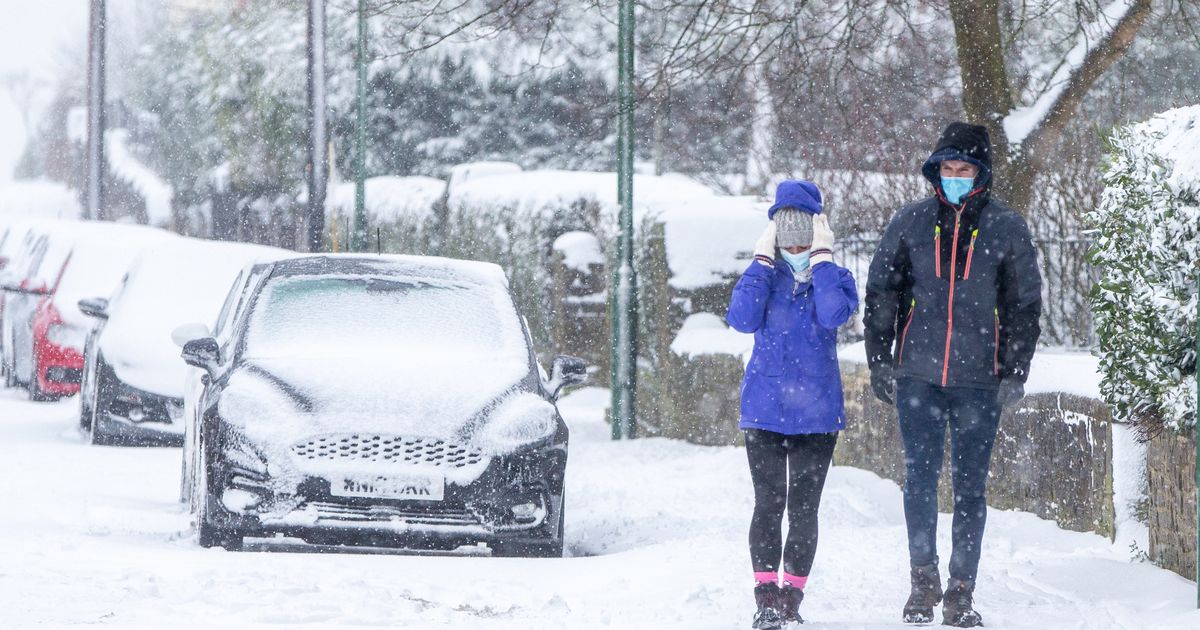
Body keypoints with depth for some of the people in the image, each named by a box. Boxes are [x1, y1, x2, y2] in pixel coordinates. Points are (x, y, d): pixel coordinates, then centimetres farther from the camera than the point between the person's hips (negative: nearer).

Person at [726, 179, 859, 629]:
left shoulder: (835, 279, 3)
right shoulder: (766, 277, 5)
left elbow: (833, 314, -20)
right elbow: (741, 319, -14)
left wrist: (821, 258, -15)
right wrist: (763, 261, -12)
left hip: (816, 411, 0)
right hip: (765, 407, 0)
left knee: (803, 508, 2)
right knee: (769, 503, -7)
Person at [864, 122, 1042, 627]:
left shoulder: (1007, 228, 3)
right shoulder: (910, 222, 6)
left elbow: (1024, 304, 6)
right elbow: (881, 293, 10)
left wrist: (1014, 373, -1)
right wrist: (879, 362, 4)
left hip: (979, 379, -1)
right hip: (917, 373, 1)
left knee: (970, 485, 3)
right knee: (920, 477, 0)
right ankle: (923, 578, 12)